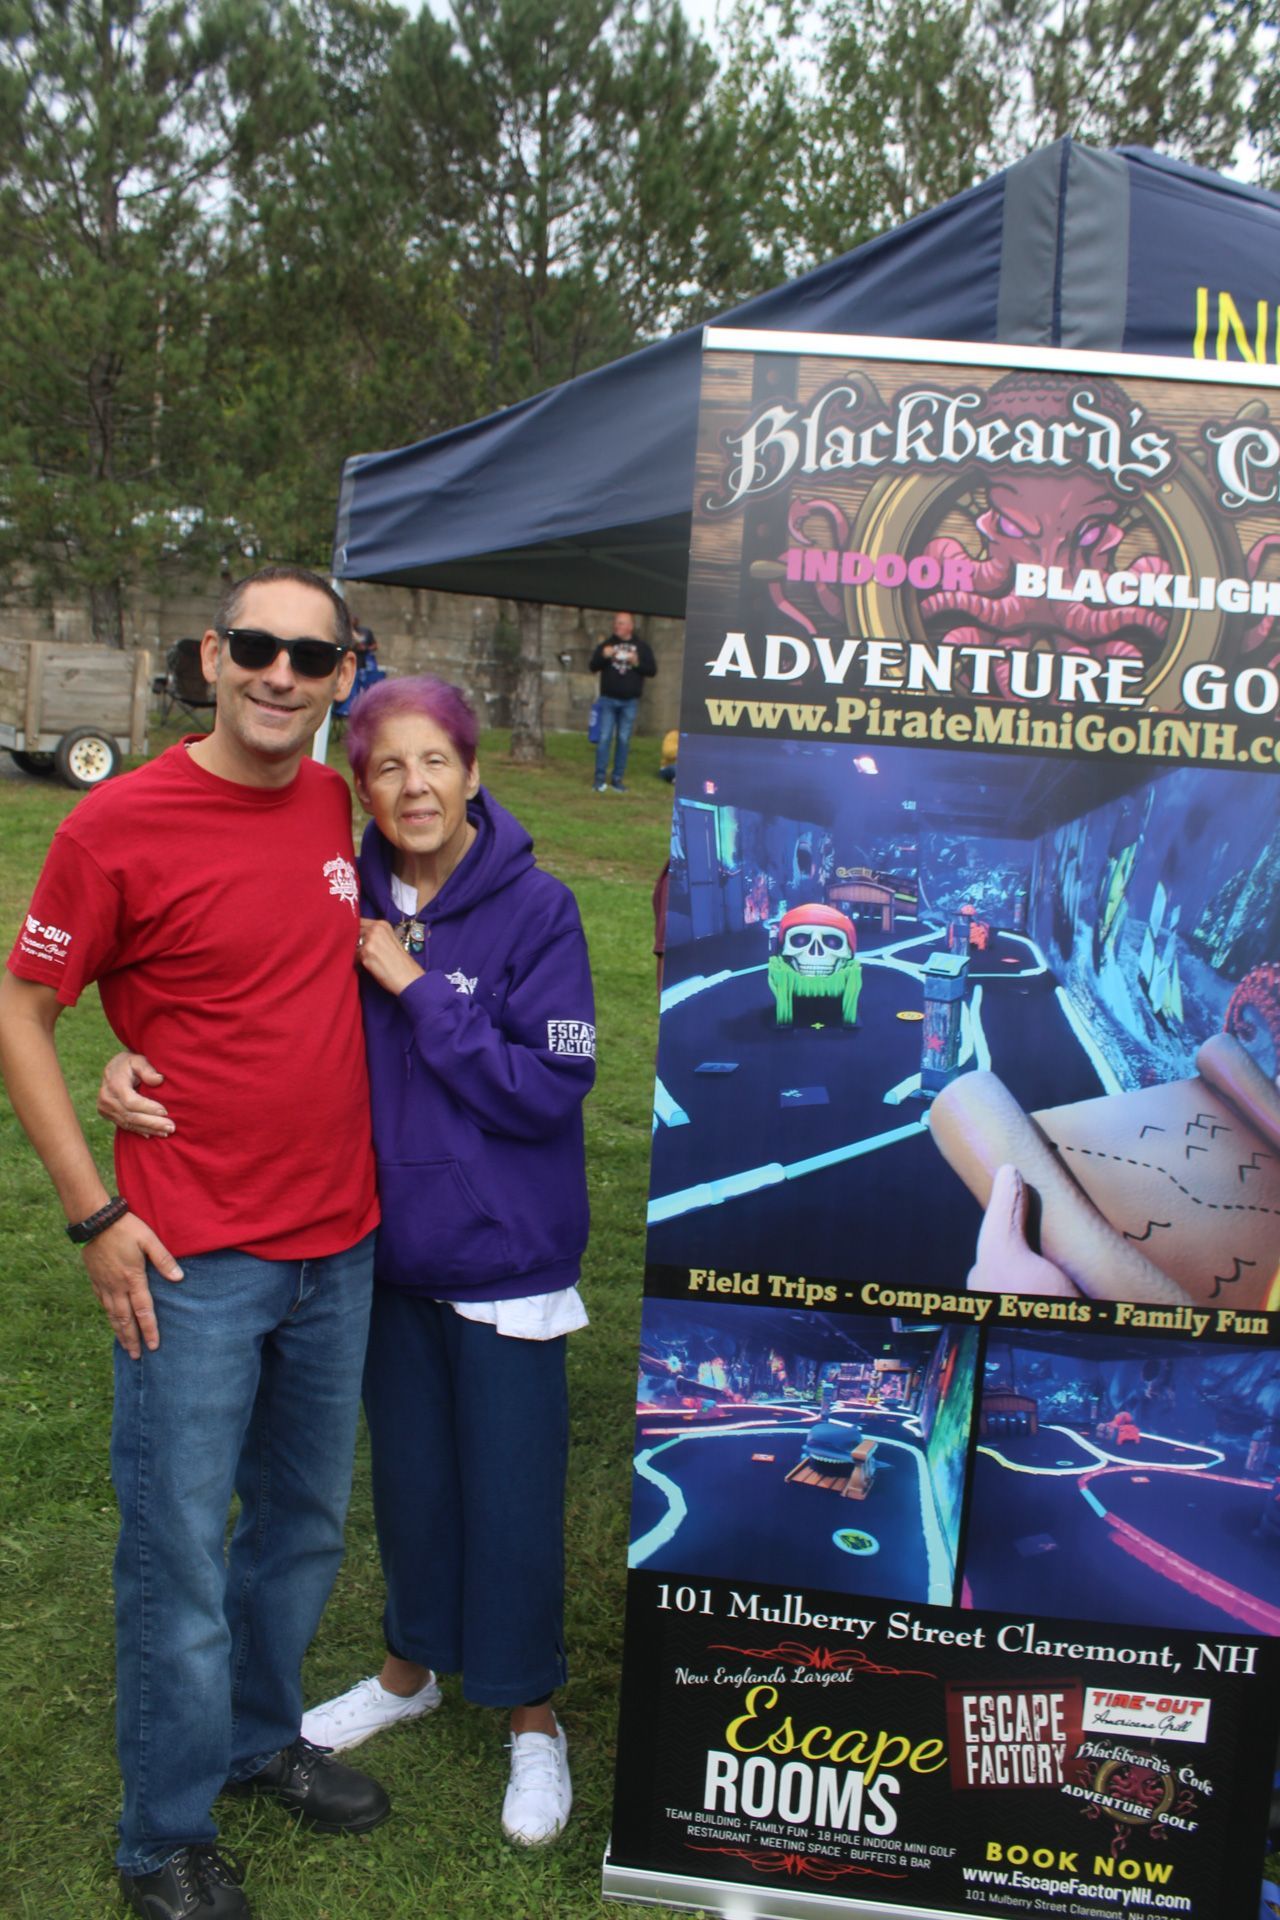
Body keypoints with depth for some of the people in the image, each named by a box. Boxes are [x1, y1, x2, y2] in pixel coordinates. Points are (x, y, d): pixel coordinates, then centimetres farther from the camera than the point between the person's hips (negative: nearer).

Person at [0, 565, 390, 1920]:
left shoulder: (341, 809, 3)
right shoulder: (121, 823, -13)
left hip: (339, 1246, 6)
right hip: (192, 1260, -5)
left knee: (306, 1518, 21)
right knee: (180, 1552, 7)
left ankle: (263, 1735, 45)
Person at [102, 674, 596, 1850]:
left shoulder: (534, 908, -15)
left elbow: (551, 1089, -19)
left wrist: (420, 992, -22)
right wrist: (140, 1066, -18)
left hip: (503, 1260, -4)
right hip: (388, 1246, 4)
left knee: (511, 1489, 8)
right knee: (409, 1472, 21)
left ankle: (532, 1718, 32)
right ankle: (415, 1667, 45)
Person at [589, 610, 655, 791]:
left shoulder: (642, 646, 5)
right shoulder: (606, 644, 6)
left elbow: (652, 670, 2)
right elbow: (593, 667, 2)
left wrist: (637, 663, -15)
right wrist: (603, 656, -17)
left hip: (630, 701, 0)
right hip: (608, 699, 0)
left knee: (624, 740, 3)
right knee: (605, 738, -4)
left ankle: (618, 778, 9)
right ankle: (601, 777, 0)